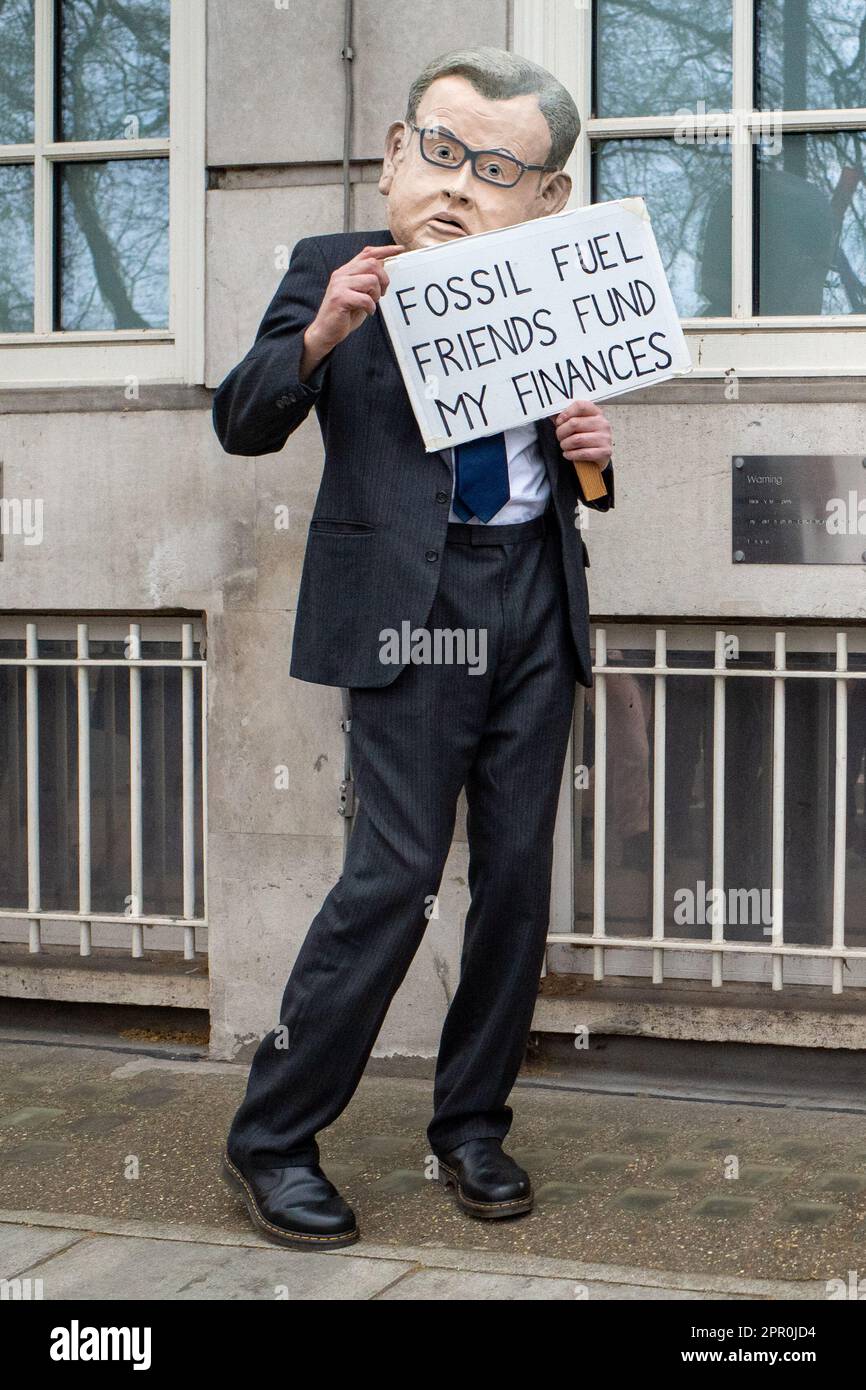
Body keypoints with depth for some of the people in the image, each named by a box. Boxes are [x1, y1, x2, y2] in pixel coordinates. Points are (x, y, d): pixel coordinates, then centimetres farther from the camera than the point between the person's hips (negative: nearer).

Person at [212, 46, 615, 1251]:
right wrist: (320, 334, -22)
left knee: (519, 870, 7)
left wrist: (591, 454, -1)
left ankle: (472, 1127, 23)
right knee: (396, 872, -10)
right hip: (409, 603, -4)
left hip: (537, 603, 5)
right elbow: (243, 424, -6)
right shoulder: (333, 271, 0)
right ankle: (271, 1138, 4)